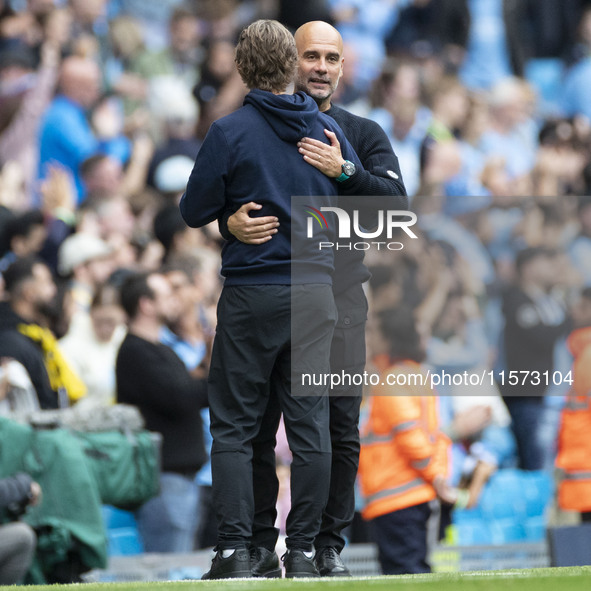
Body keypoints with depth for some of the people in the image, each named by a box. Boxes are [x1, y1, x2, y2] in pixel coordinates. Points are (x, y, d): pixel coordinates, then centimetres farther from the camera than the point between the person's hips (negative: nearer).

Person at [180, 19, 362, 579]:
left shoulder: (229, 133, -8)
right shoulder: (327, 128, 3)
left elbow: (194, 211, -5)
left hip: (251, 293, -3)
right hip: (316, 290, 3)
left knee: (233, 425, 3)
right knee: (310, 421, 6)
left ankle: (234, 549, -4)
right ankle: (302, 549, 5)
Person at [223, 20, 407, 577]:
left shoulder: (364, 135, 10)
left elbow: (397, 203, -4)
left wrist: (344, 172, -19)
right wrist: (232, 224, -20)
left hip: (337, 296, 0)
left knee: (340, 424, -3)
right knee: (258, 424, -2)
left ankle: (329, 543, 5)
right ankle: (260, 542, 5)